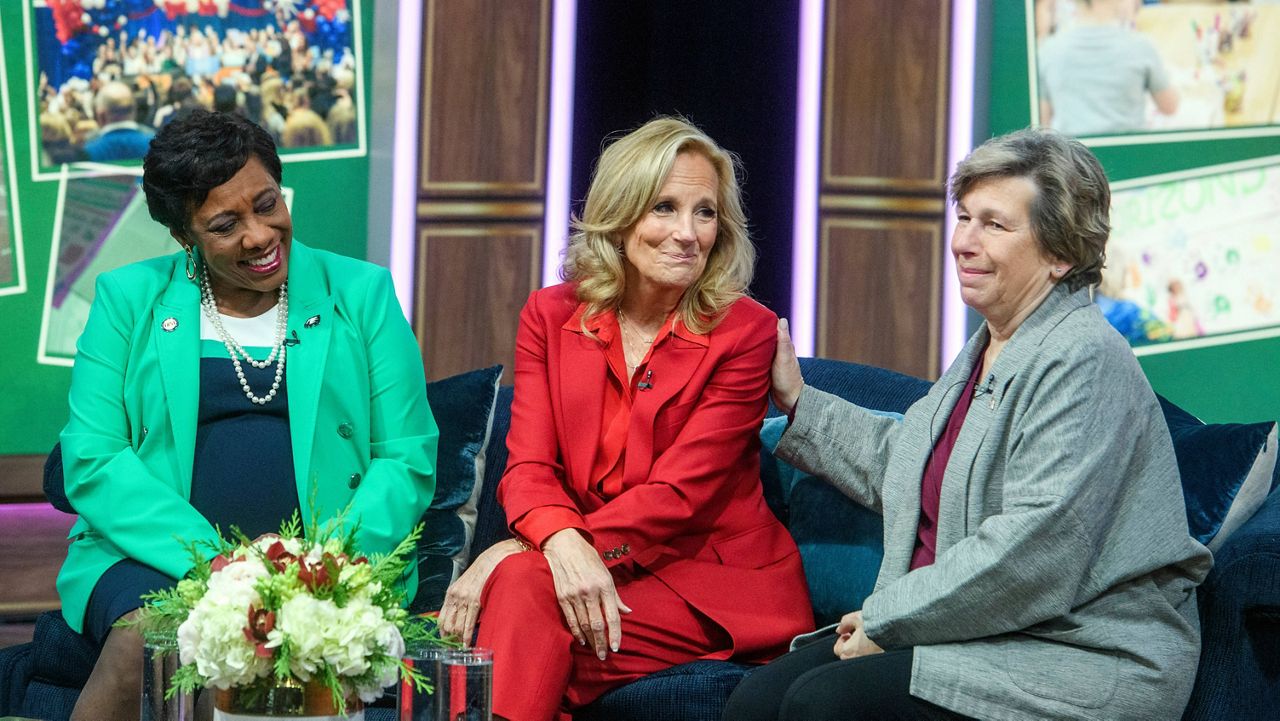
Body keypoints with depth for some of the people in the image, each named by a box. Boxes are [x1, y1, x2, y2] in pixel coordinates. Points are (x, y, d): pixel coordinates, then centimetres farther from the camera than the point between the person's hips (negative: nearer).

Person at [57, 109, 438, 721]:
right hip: (157, 555, 1)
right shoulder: (129, 299, 9)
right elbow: (92, 460, 0)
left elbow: (408, 458, 6)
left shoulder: (361, 294, 10)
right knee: (141, 648, -32)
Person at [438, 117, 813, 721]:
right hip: (607, 576, 3)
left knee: (520, 583, -29)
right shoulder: (551, 316, 7)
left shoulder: (744, 332, -6)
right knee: (520, 587, -32)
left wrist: (516, 553, -21)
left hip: (724, 582, -3)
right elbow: (528, 467, -2)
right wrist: (564, 544, -28)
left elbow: (679, 492, -13)